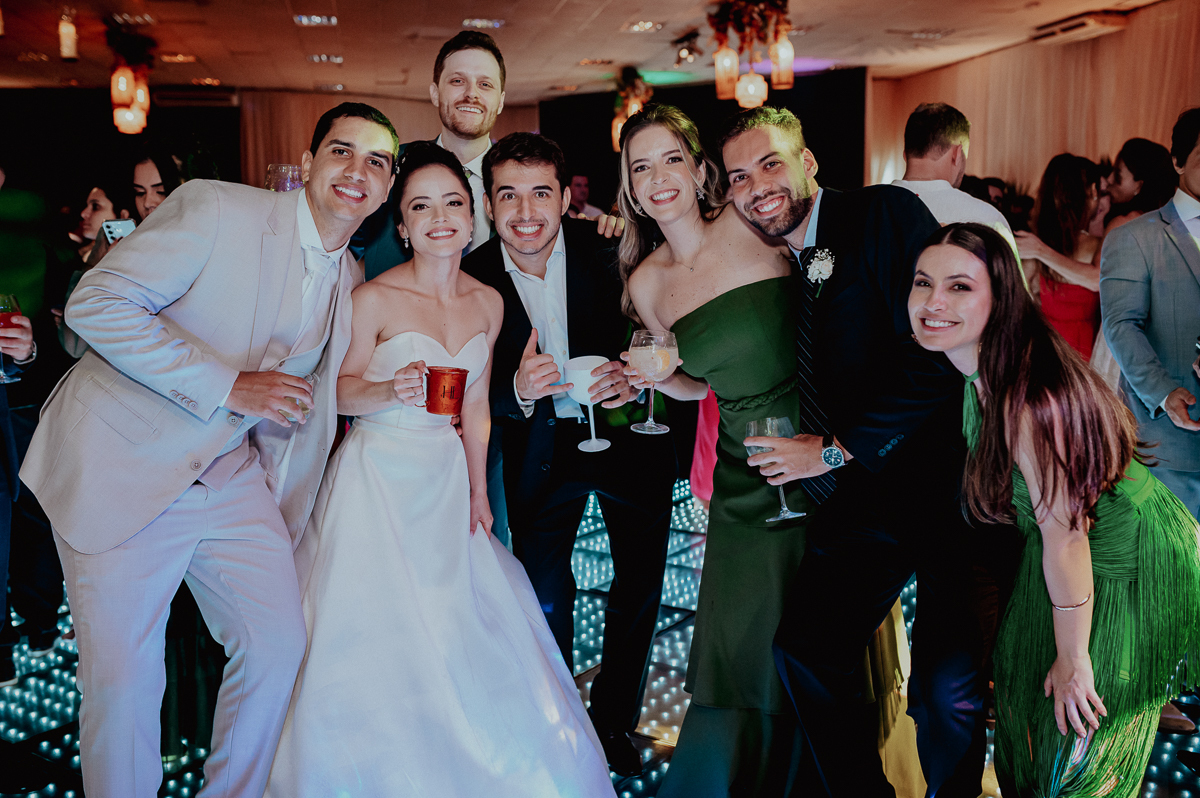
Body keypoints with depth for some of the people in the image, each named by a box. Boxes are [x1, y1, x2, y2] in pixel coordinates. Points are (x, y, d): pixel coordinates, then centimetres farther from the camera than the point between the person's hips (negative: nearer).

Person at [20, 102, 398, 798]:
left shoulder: (351, 282, 7)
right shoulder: (216, 208, -13)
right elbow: (96, 304, -19)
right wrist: (228, 387, -22)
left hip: (233, 477, 6)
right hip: (122, 464, -5)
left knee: (280, 644, 3)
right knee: (124, 677, -2)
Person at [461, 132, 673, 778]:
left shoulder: (606, 251, -16)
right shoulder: (474, 280, -13)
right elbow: (478, 393, -10)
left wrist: (633, 374, -27)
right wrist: (518, 390, -32)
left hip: (629, 438, 0)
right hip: (540, 452, 0)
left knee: (640, 590, 11)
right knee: (545, 601, 9)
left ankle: (613, 719, 35)